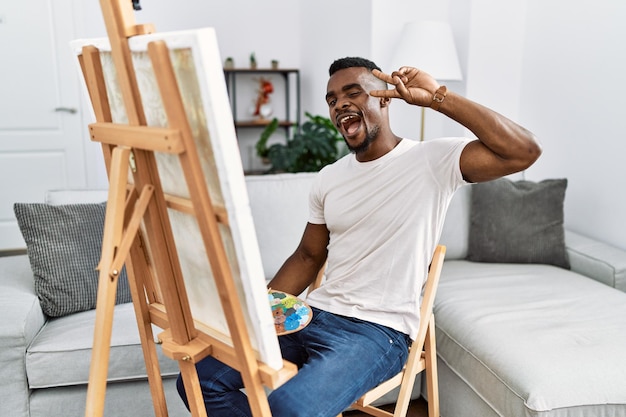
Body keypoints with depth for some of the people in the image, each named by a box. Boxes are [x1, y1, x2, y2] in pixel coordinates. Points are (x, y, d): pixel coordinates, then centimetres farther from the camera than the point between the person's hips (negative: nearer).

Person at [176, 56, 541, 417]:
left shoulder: (434, 160, -7)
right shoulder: (328, 179, 11)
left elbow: (524, 152, -19)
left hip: (378, 330, -6)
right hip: (314, 316, 6)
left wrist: (437, 97, -20)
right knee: (201, 377, -5)